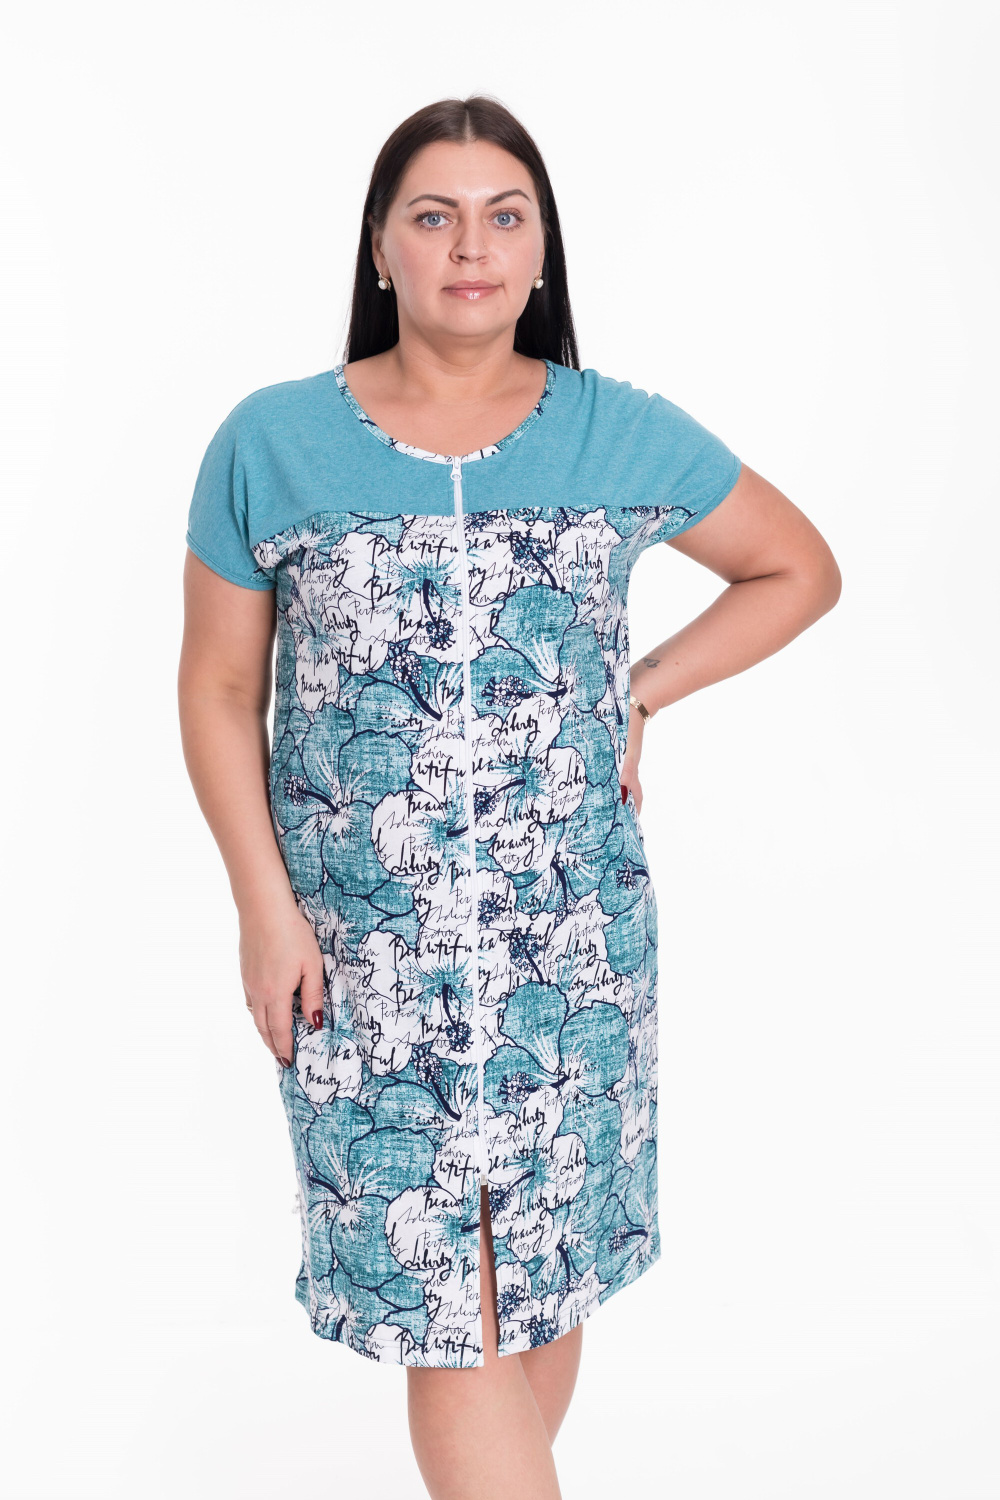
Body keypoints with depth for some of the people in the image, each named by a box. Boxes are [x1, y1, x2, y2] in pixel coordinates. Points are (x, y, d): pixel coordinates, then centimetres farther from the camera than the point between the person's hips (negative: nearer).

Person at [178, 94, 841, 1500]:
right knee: (436, 1294, -1)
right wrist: (265, 910, -5)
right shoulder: (272, 444, -3)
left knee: (546, 1272, 14)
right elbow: (218, 688, 2)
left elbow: (800, 567, 12)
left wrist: (644, 691, 1)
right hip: (366, 948, -1)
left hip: (571, 934, 2)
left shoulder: (622, 434, -1)